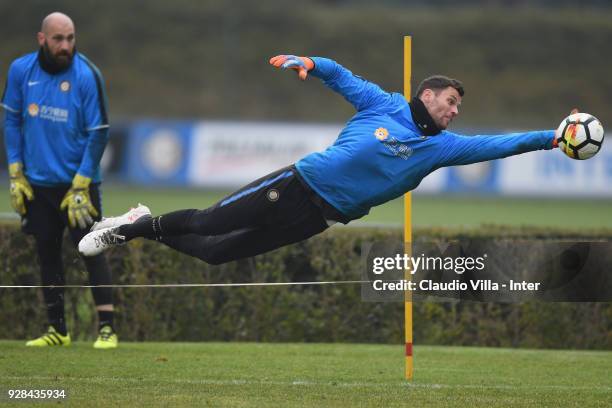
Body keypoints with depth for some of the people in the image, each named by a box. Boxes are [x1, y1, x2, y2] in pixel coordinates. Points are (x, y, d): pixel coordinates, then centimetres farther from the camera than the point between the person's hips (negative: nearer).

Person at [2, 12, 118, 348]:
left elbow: (98, 133, -10)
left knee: (92, 253, -5)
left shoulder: (86, 75, -13)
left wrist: (80, 187, -13)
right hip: (38, 184, 4)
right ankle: (57, 330, 19)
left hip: (78, 183, -4)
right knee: (47, 255, 10)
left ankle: (107, 329, -3)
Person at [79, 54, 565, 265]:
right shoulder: (386, 105, -4)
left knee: (216, 252, 6)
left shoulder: (440, 146, 4)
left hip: (323, 214, 3)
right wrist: (310, 63, -20)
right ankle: (132, 227, 24)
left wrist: (549, 138, -11)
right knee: (205, 224, 0)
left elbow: (492, 144, -2)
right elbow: (342, 76, 0)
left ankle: (142, 229, 26)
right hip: (298, 185, -3)